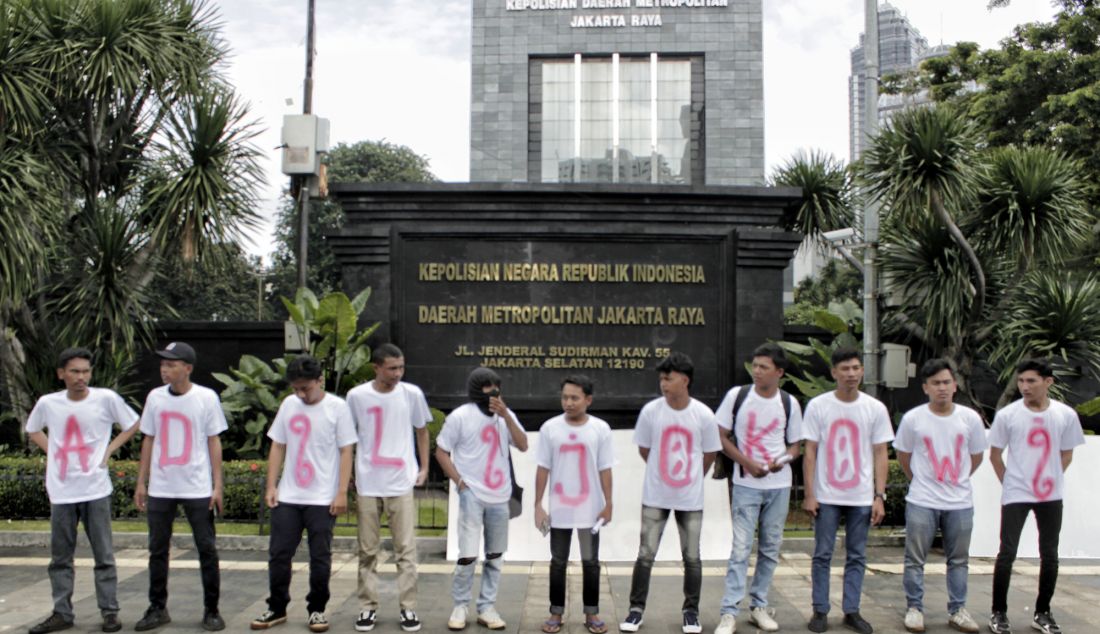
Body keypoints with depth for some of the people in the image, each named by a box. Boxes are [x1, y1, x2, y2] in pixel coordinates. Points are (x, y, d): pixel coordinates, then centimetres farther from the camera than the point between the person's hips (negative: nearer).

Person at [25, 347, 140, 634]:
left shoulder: (106, 398, -7)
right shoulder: (47, 403, -1)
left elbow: (132, 425, 7)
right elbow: (32, 431, 19)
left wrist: (108, 451, -2)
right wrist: (52, 452, 5)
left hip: (95, 489, -2)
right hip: (61, 491, 2)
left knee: (104, 555, 3)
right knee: (60, 557, 10)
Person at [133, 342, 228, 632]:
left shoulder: (206, 398, -5)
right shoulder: (155, 397, 5)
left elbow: (214, 442, -2)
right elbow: (148, 440, 11)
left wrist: (217, 485, -6)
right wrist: (141, 483, 8)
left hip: (198, 488, -3)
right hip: (160, 488, 3)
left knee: (207, 550, 2)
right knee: (158, 550, 10)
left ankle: (211, 610, 12)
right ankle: (158, 608, 23)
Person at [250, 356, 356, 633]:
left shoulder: (337, 407, -6)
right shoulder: (289, 405, 5)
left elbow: (346, 452, -6)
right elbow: (277, 447, 11)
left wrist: (342, 492, -11)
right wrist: (271, 486, 5)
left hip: (323, 499, -4)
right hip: (287, 497, 4)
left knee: (320, 558, 5)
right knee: (278, 554, 7)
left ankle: (317, 610, 20)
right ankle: (277, 608, 23)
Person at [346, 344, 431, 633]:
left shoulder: (412, 394, -2)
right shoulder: (357, 396, -3)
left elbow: (422, 431, 11)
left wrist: (424, 468, 7)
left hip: (402, 483, 0)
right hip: (367, 484, 0)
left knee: (406, 549, 2)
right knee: (368, 551, 8)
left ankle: (408, 608, 11)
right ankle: (368, 606, 19)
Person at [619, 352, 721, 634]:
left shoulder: (704, 415, -10)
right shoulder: (650, 411, -10)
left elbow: (710, 454, 4)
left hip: (691, 499, 0)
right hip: (655, 496, 0)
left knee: (692, 558, 9)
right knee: (646, 554, 3)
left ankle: (691, 610, 24)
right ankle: (637, 608, 16)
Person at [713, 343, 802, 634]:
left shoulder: (789, 403, 1)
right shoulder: (737, 396, -4)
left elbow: (795, 445, 10)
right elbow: (721, 436, -1)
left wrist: (784, 459, -12)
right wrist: (747, 462, -12)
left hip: (779, 485, 3)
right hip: (746, 485, -3)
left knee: (771, 549, 10)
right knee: (741, 548, -7)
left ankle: (759, 605, 24)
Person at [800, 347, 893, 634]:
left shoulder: (875, 408, 1)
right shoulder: (817, 406, -3)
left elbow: (880, 455, 3)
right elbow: (810, 453, -1)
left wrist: (879, 497, -2)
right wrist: (809, 495, -6)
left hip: (862, 497, 2)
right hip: (826, 495, -1)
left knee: (857, 556, 8)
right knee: (822, 554, 5)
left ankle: (851, 611, 19)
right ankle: (820, 610, 15)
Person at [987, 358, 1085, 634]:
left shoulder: (1066, 415, -4)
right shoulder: (1007, 415, -9)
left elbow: (1066, 455, 10)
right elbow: (995, 455, 2)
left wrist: (1051, 479, 7)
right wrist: (1010, 483, 4)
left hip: (1051, 496, 2)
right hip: (1016, 495, -2)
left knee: (1049, 555, 10)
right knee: (1007, 553, -3)